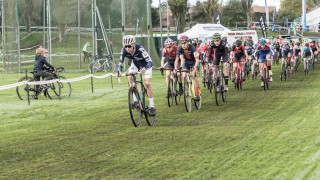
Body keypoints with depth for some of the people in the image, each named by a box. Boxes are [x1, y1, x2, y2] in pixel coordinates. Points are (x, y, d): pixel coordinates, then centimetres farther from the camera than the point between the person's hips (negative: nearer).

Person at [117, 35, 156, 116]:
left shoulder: (139, 49, -38)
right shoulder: (124, 50, -27)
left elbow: (149, 61, -41)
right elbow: (121, 63, -22)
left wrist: (144, 68, -61)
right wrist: (119, 71, -43)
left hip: (146, 64, -4)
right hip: (135, 63, 4)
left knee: (147, 83, -16)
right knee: (130, 77, -21)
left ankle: (152, 106, -7)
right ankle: (135, 100, -13)